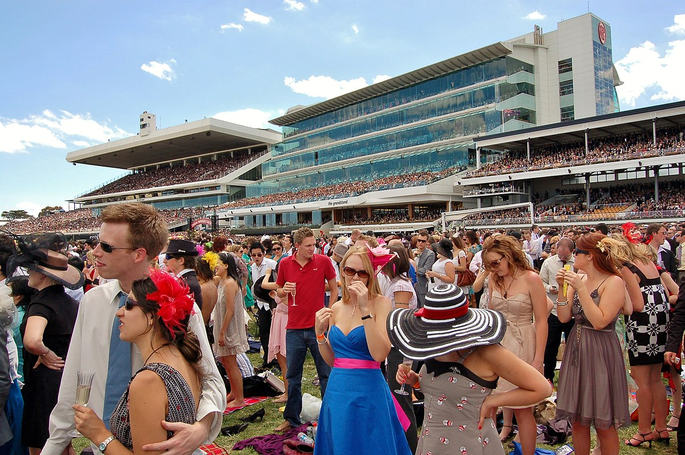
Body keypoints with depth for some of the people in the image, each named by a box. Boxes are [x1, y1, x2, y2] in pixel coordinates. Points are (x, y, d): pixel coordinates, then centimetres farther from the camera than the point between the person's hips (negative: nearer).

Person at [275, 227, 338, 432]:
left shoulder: (323, 261, -4)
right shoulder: (285, 264, 1)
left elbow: (334, 289, 5)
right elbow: (279, 293, 12)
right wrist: (284, 290, -11)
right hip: (294, 328, 2)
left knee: (326, 374, 8)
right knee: (293, 376, 13)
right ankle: (291, 418, 29)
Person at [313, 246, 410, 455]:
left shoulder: (380, 303, -10)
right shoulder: (336, 308, 5)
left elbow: (379, 354, -23)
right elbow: (331, 360, 10)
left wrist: (365, 310, -26)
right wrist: (320, 332, -5)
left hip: (368, 392, -5)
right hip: (337, 391, 5)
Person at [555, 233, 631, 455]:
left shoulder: (614, 282, -14)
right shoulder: (578, 279, 4)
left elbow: (600, 321, -22)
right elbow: (564, 317, 2)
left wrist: (581, 288, -22)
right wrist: (562, 288, -8)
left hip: (601, 352, -6)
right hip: (575, 349, 6)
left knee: (603, 424, 6)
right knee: (577, 419, 15)